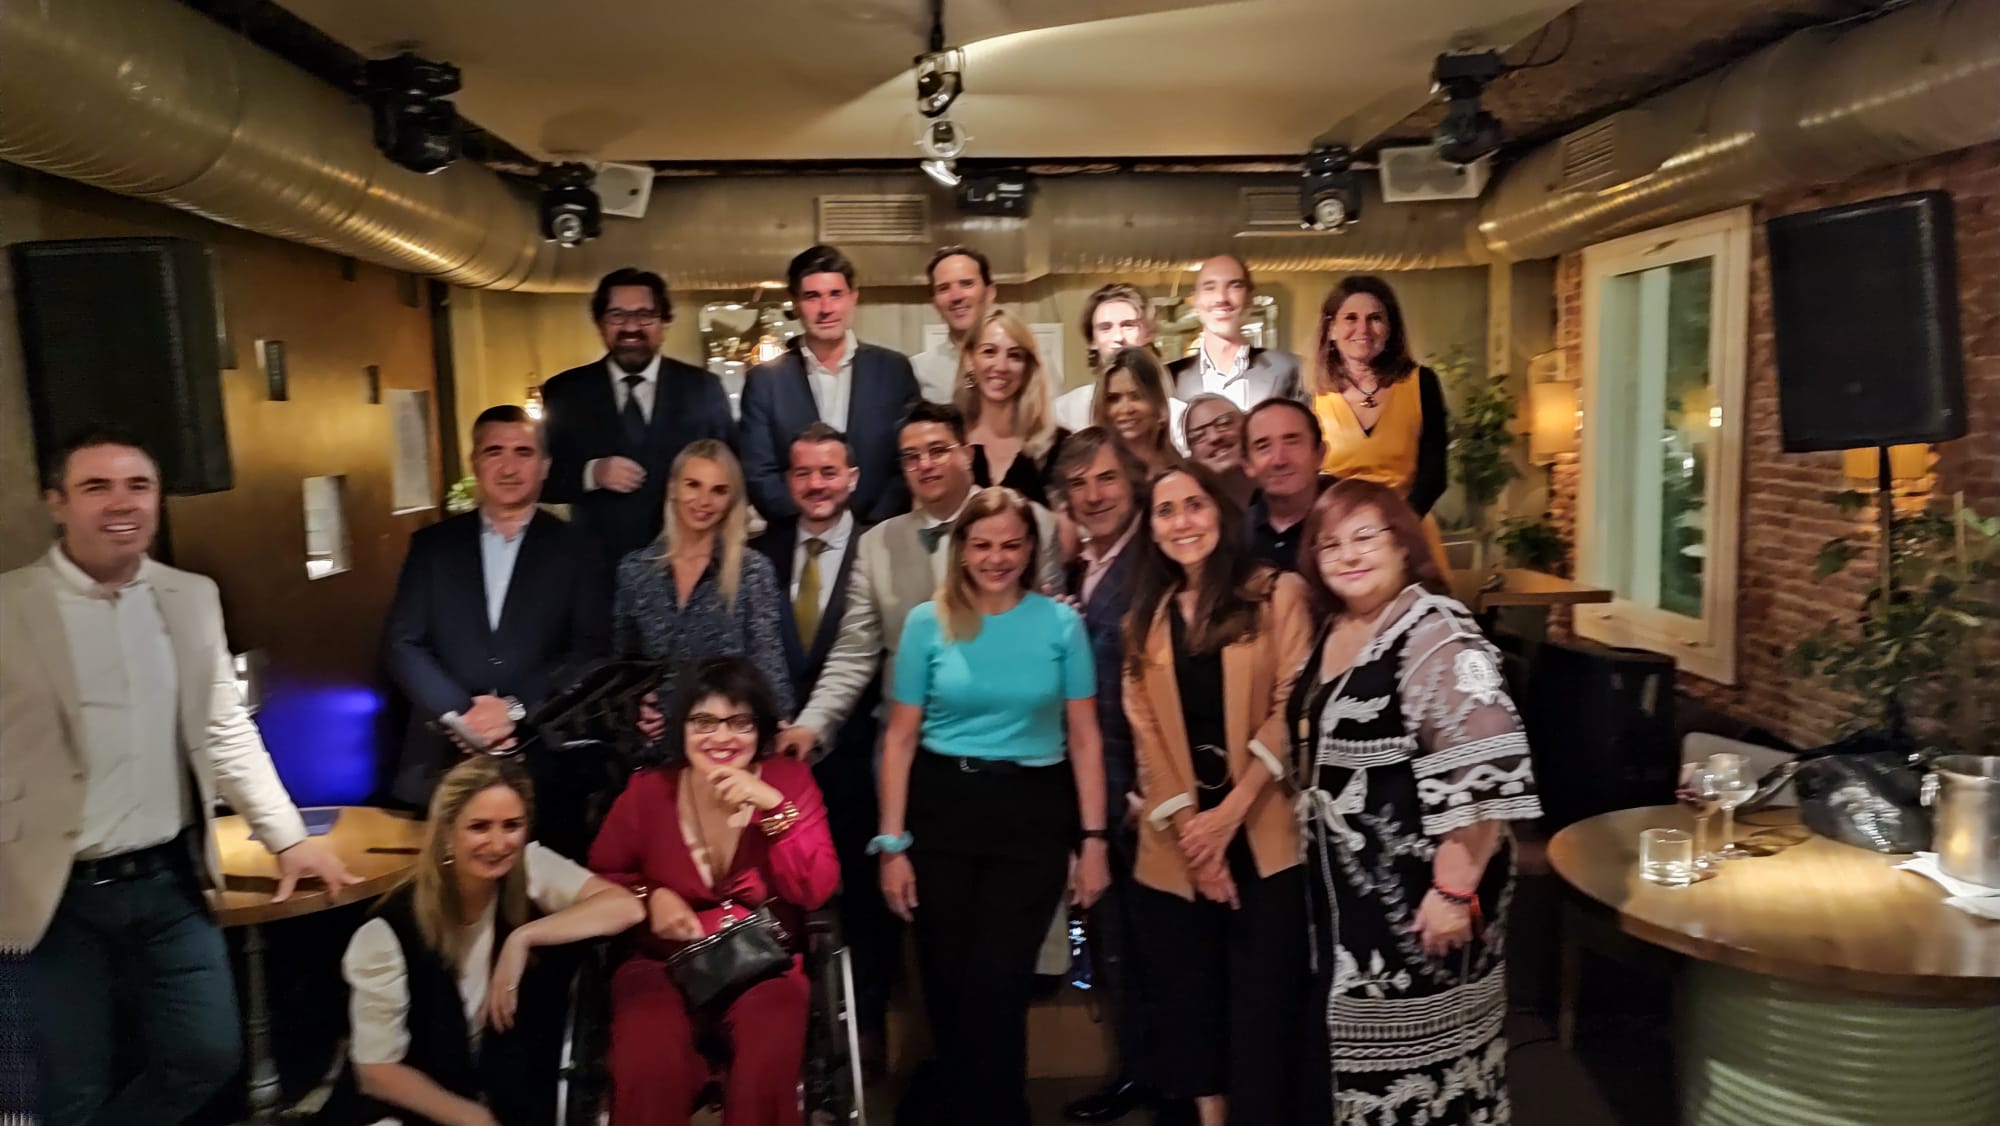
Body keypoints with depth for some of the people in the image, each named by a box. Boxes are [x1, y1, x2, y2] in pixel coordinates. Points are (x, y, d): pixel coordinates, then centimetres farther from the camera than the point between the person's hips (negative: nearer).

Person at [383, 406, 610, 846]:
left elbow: (592, 650, -2)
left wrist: (516, 710, -13)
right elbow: (404, 644, 4)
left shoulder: (575, 548, 6)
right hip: (443, 756, 2)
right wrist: (461, 714, -10)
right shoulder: (432, 544, 11)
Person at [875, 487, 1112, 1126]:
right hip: (943, 809, 1)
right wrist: (891, 843, -4)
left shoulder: (1061, 623, -1)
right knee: (947, 983, 11)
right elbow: (900, 738, 0)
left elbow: (1084, 738, 1)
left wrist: (1093, 839, -4)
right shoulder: (927, 623, -1)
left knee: (996, 984, -2)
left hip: (1033, 813, -1)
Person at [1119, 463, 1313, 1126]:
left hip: (1263, 837, -4)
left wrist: (1230, 813, -13)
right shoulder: (1146, 618, 13)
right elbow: (1144, 732, 5)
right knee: (1190, 1006, 10)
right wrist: (1188, 828, -7)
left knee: (1262, 1010, 0)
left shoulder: (1277, 594, 1)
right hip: (1175, 848, 4)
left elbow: (1292, 710, -7)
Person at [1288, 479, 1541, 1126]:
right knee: (1359, 1053, 18)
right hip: (1348, 888, 8)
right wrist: (1314, 850, 20)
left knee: (1415, 1057, 3)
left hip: (1419, 892, -8)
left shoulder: (1433, 632, -17)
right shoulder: (1332, 632, 9)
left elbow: (1484, 766, -25)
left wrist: (1455, 888, -25)